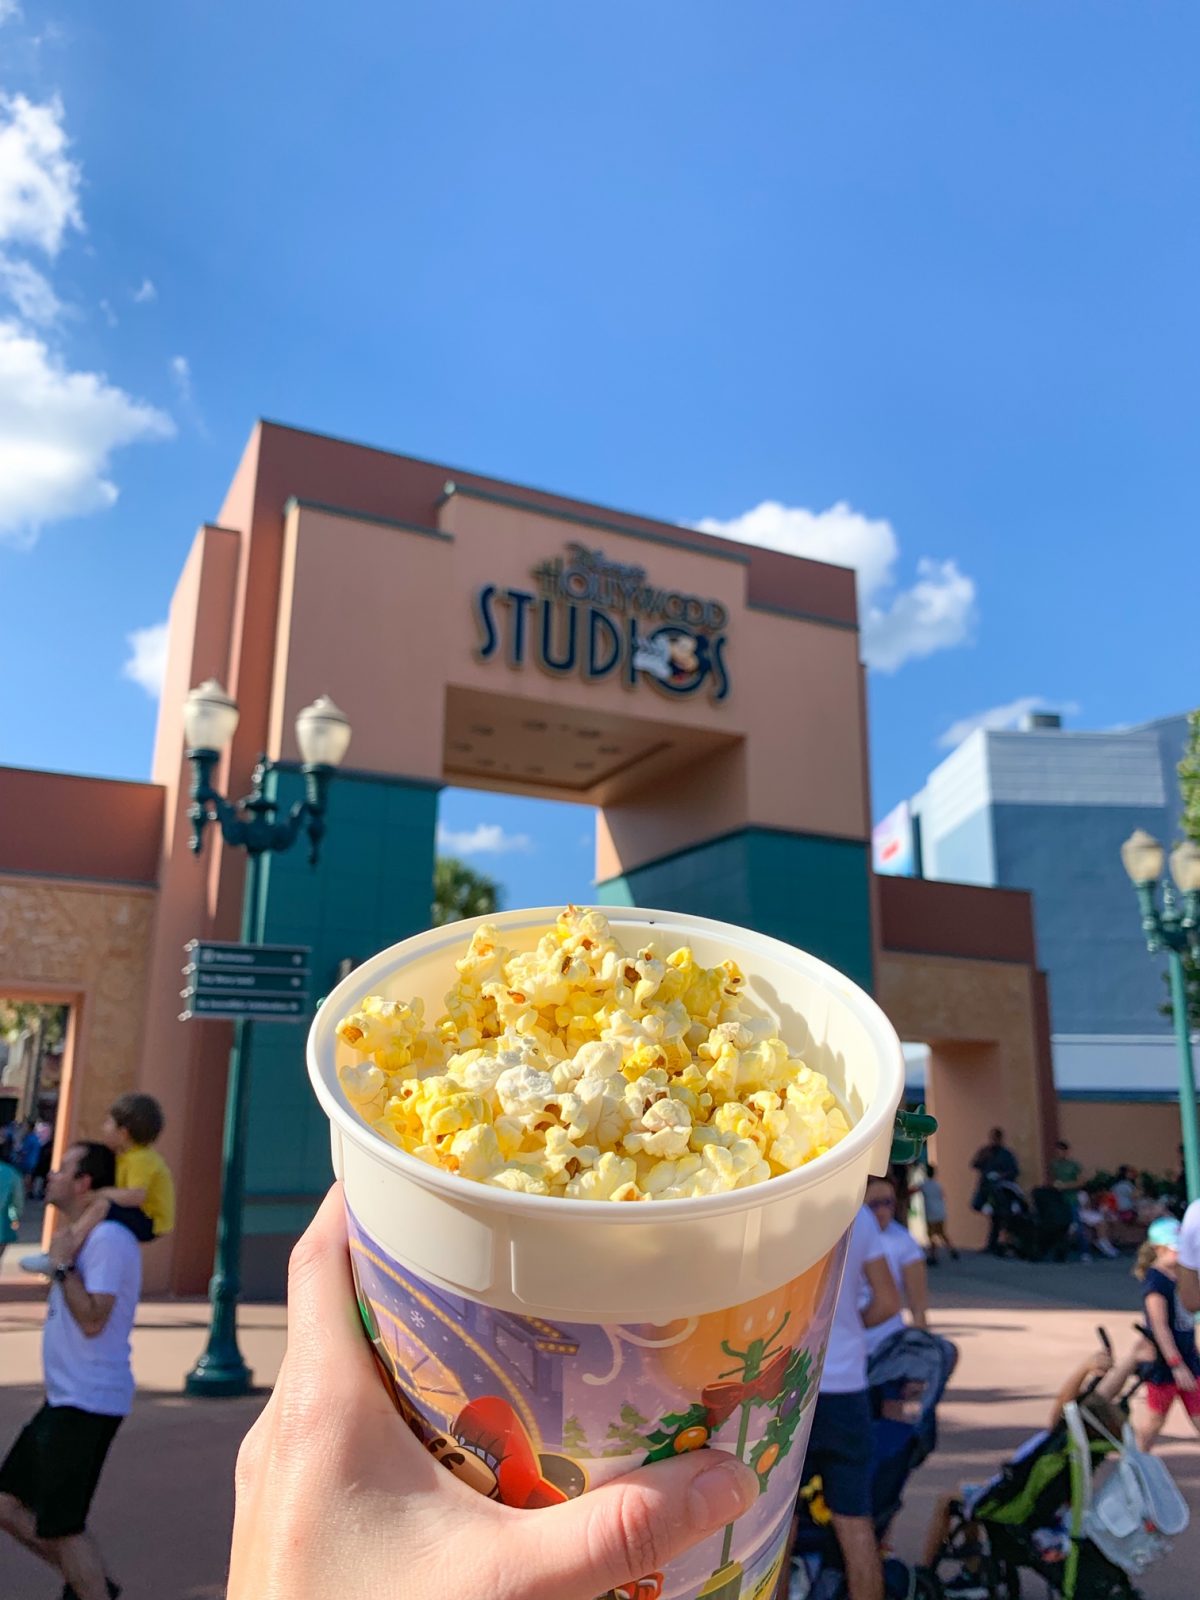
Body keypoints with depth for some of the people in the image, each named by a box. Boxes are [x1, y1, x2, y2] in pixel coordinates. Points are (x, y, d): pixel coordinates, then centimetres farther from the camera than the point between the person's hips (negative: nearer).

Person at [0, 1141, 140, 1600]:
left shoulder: (108, 1239, -19)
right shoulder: (85, 1238, 13)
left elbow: (92, 1321, -25)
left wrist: (63, 1265, -19)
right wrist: (62, 1262, 11)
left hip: (88, 1403, -10)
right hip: (65, 1401, 10)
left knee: (62, 1525, -1)